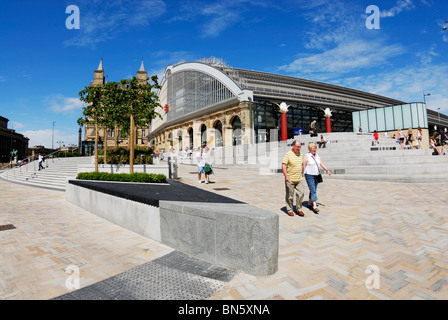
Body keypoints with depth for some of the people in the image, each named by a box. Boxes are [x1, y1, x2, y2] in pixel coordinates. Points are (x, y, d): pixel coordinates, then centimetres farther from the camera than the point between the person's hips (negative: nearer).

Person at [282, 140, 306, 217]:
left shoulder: (300, 154, 10)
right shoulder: (288, 154, -9)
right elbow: (283, 166, -13)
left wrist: (302, 175, 17)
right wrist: (286, 176, -19)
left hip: (299, 179, 5)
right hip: (290, 179, -5)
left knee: (301, 193, 1)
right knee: (290, 195, 5)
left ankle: (299, 209, 17)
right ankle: (289, 210, 20)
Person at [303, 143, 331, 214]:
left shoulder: (317, 156, 10)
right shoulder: (307, 156, -9)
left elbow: (322, 164, 7)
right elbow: (303, 166, -11)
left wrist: (327, 170, -7)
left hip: (316, 175, 7)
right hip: (309, 175, -7)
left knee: (313, 190, 12)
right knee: (313, 190, -13)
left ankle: (309, 204, 25)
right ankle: (314, 206, -15)